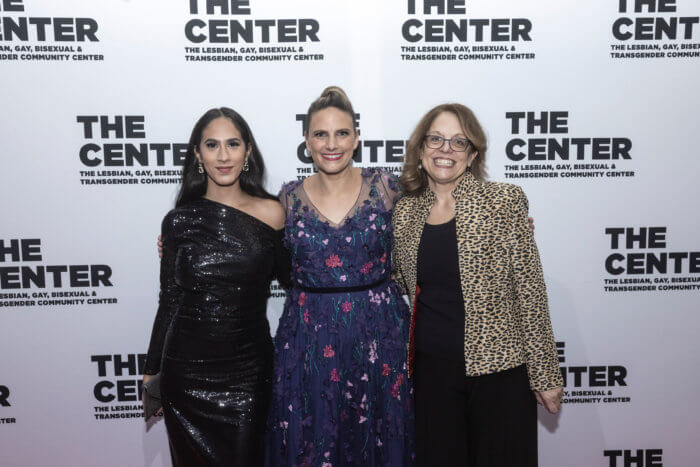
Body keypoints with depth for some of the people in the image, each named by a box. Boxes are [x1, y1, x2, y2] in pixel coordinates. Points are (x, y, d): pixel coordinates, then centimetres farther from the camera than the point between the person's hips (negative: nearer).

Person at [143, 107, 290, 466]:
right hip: (186, 370, 1)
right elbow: (169, 301, 5)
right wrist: (152, 370, 9)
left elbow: (290, 276, 6)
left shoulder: (272, 213, -4)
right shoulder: (179, 221, -2)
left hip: (248, 370, 0)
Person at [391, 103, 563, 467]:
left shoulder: (504, 201, -7)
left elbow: (530, 291, -8)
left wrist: (546, 374, -6)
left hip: (499, 369, -3)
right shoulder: (405, 211, 3)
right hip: (431, 369, 3)